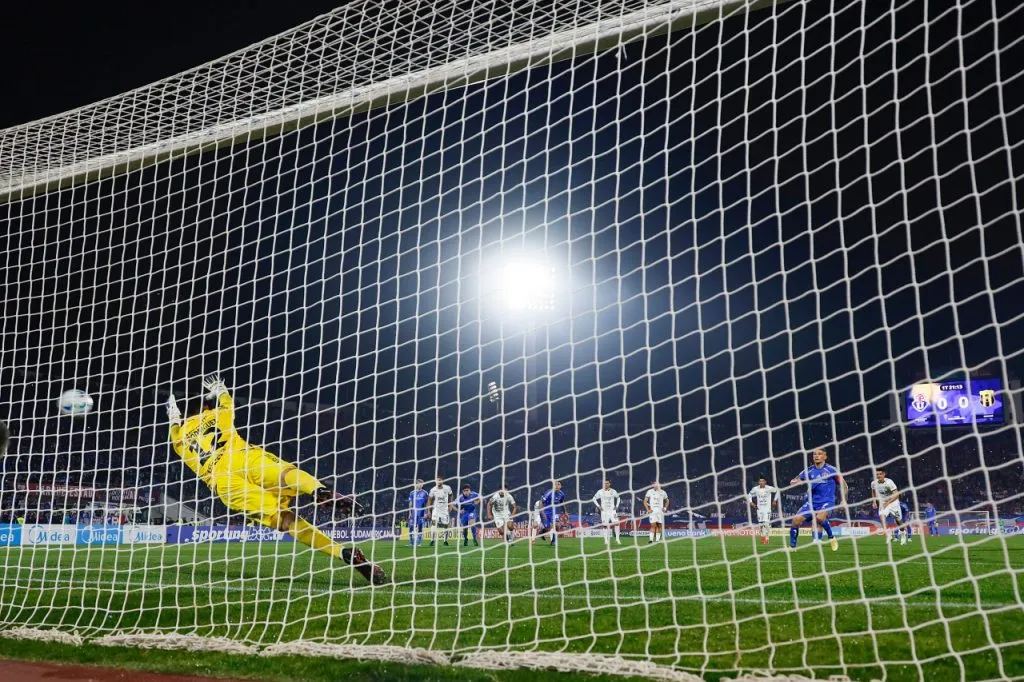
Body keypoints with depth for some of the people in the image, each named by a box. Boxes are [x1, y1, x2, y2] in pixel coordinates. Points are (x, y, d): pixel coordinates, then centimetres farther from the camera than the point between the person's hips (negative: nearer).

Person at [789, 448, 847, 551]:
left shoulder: (831, 469, -2)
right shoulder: (809, 471, 5)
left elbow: (843, 484, 4)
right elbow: (794, 482, 3)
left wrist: (844, 500, -4)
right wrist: (796, 481, -21)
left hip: (827, 501, -3)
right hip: (812, 502, 4)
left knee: (820, 517, -33)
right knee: (796, 520, -12)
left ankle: (831, 538, -6)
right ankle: (792, 546, 3)